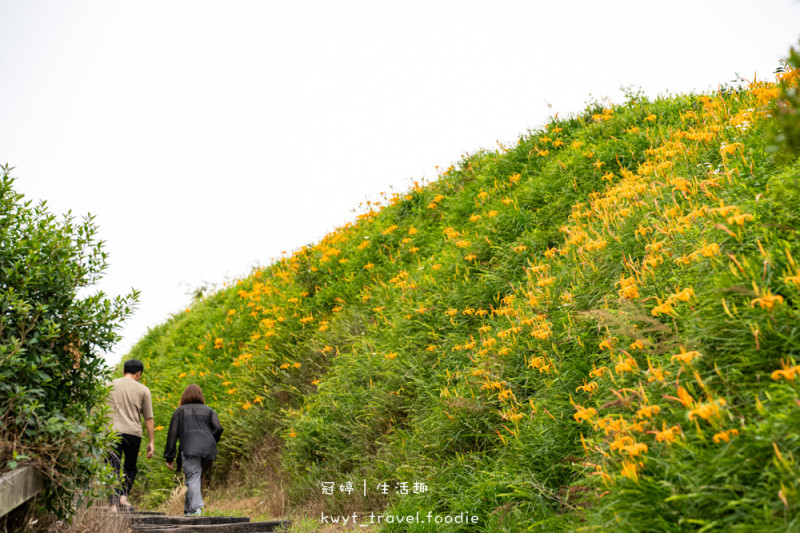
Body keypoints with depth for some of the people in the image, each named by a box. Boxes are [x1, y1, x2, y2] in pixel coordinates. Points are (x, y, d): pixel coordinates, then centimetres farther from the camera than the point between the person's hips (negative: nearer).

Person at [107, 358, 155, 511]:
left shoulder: (110, 385, 10)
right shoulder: (143, 390, 8)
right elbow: (148, 418, 8)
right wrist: (151, 442, 11)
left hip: (113, 431, 0)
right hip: (133, 433, 0)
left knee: (113, 468, 0)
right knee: (130, 467, 16)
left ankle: (114, 504, -9)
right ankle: (124, 496, 0)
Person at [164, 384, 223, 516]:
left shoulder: (180, 411, 18)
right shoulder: (208, 410, 22)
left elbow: (172, 434, 11)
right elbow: (218, 428, 5)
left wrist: (169, 457, 11)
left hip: (189, 449, -2)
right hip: (208, 450, 2)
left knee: (192, 479, -9)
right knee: (194, 478, 14)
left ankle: (197, 507, -27)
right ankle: (188, 509, 12)